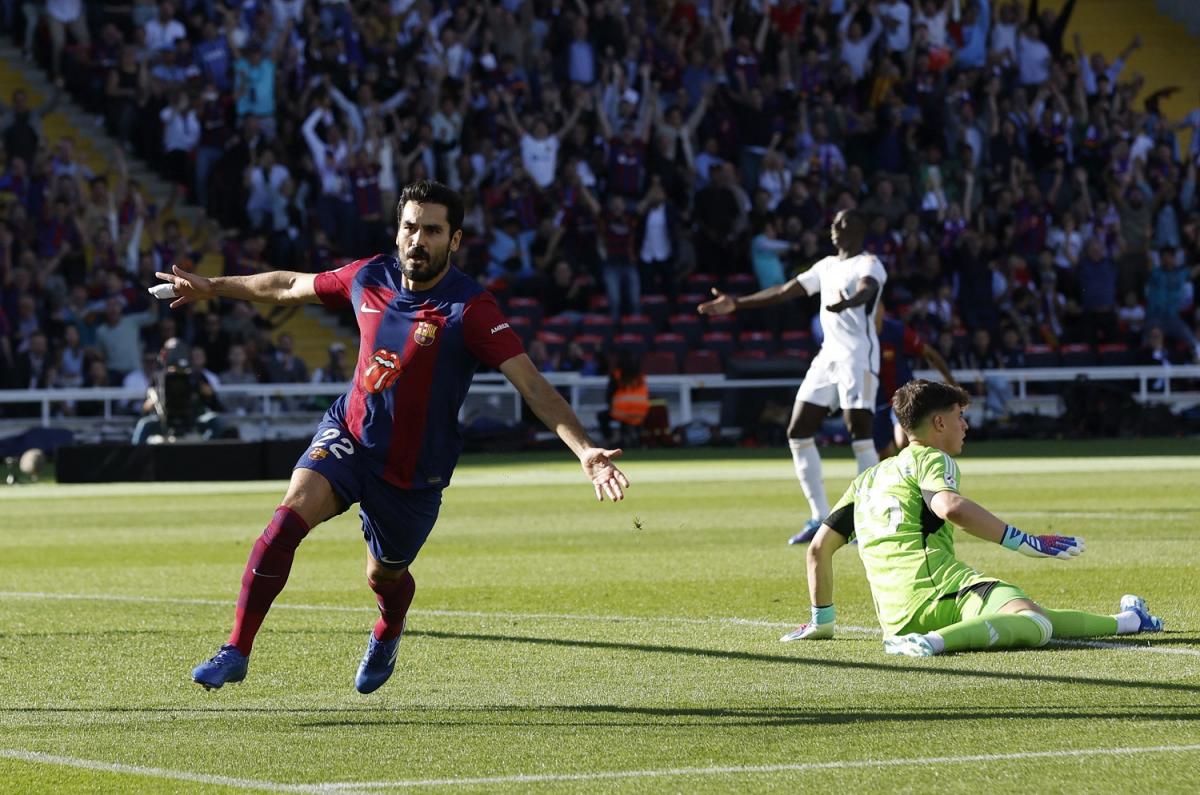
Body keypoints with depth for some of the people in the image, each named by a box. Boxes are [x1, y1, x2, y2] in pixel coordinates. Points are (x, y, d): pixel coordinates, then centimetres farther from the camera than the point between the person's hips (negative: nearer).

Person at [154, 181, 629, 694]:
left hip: (414, 473, -2)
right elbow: (289, 286, 12)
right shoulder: (369, 278, -7)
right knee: (289, 516, -24)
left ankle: (387, 634, 56)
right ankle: (236, 652, -19)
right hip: (349, 435, 2)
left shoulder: (470, 308, -21)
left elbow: (532, 385, -26)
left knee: (384, 577, 16)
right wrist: (212, 287, 20)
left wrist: (585, 450, -39)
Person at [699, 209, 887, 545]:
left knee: (859, 430, -16)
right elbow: (786, 291, 26)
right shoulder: (826, 266, 20)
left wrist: (848, 302, -50)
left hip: (858, 356, -8)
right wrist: (737, 303, 25)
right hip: (828, 355, 8)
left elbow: (867, 289, -27)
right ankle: (820, 518, 8)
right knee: (798, 432, 3)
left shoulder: (868, 264, -4)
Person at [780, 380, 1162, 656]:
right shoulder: (930, 459, 7)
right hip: (940, 590, -8)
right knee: (1034, 623, -34)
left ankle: (1125, 621, 22)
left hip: (896, 618, 8)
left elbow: (819, 547, 27)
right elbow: (950, 507, -17)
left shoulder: (868, 478, 29)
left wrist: (821, 620, 37)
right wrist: (1026, 542, -16)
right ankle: (935, 642, -52)